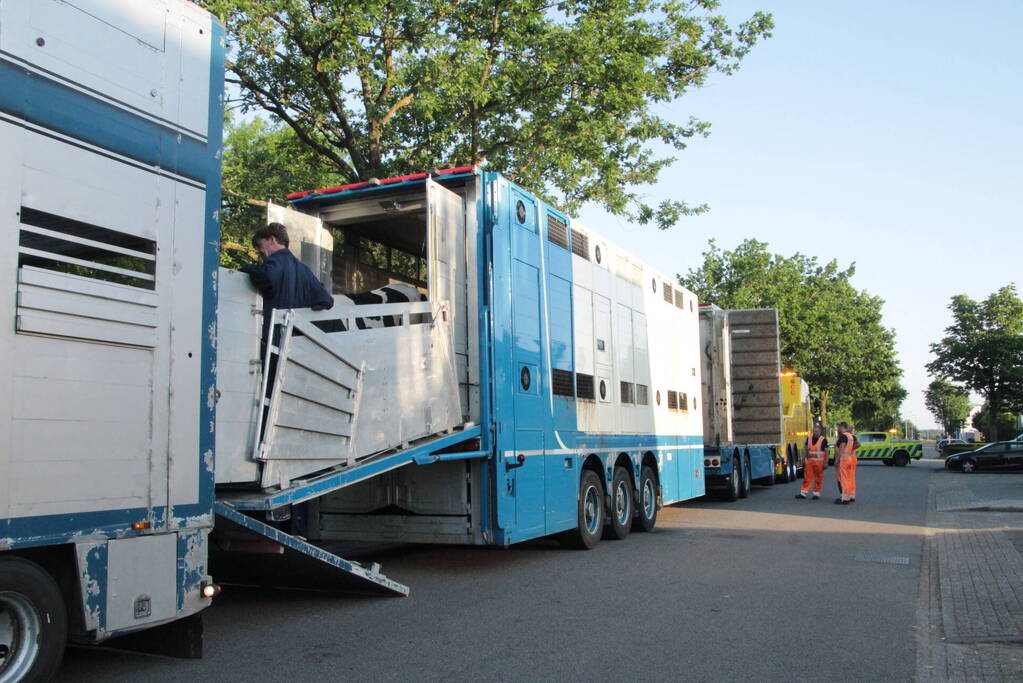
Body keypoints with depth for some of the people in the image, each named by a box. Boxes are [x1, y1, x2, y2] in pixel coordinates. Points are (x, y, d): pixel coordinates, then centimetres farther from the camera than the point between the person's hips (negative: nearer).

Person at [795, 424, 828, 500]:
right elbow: (806, 449, 13)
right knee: (807, 477, 3)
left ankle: (817, 494, 13)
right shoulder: (809, 438, 6)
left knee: (818, 478, 4)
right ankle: (803, 493, 4)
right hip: (810, 461, 4)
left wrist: (826, 463, -13)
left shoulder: (823, 440, -7)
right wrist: (805, 459, 9)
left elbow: (826, 452, -8)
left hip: (819, 462, -4)